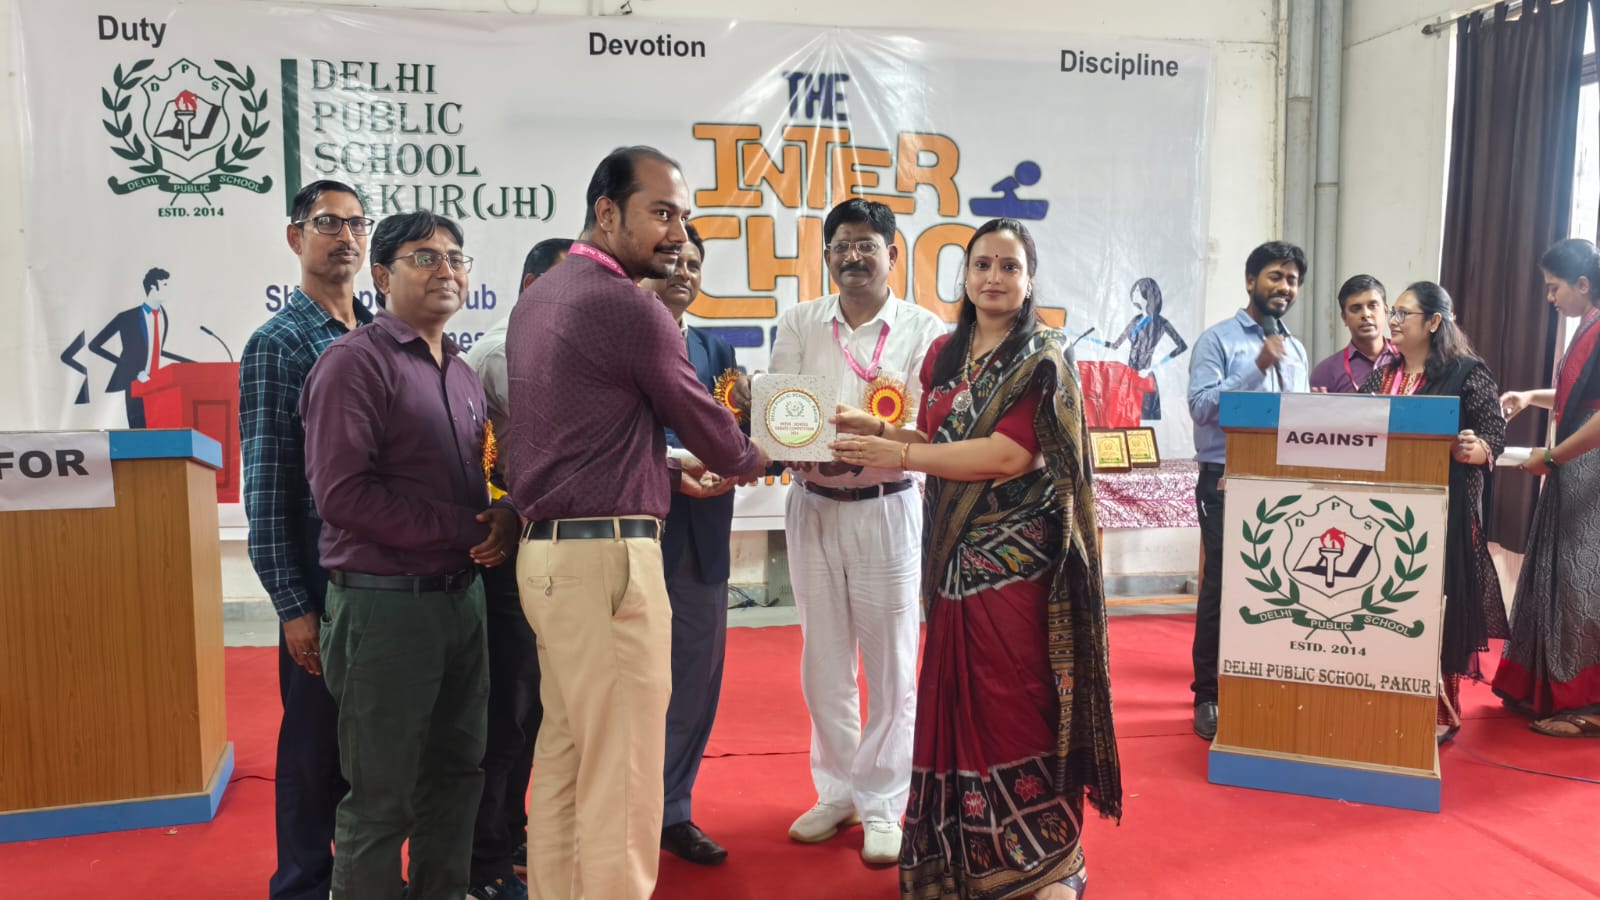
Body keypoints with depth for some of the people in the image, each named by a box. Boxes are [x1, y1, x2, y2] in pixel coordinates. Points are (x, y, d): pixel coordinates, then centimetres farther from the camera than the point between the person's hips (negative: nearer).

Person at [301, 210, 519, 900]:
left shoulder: (462, 374, 14)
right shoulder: (355, 362, -10)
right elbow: (341, 493, -19)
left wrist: (504, 518, -3)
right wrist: (465, 529, -17)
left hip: (461, 597, 8)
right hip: (386, 603, -8)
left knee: (454, 776, 18)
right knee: (381, 799, 3)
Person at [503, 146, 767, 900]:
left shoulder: (540, 298, 15)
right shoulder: (630, 308, -13)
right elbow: (702, 421, -3)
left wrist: (669, 473, 23)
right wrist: (748, 463, 18)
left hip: (549, 550, 10)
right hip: (605, 556, -10)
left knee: (565, 752, 16)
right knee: (621, 766, 0)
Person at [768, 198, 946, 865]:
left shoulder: (924, 330, -3)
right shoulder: (798, 325, 7)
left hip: (886, 506, -3)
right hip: (811, 506, 3)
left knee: (890, 665, 4)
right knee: (824, 661, 12)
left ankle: (883, 803, 18)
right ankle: (838, 791, 27)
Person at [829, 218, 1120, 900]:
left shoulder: (1043, 358, -6)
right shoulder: (944, 355, 13)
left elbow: (1010, 454, -17)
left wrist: (900, 455, -16)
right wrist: (876, 429, 4)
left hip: (1016, 556, -5)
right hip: (956, 554, 6)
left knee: (1015, 697, -2)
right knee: (955, 693, 8)